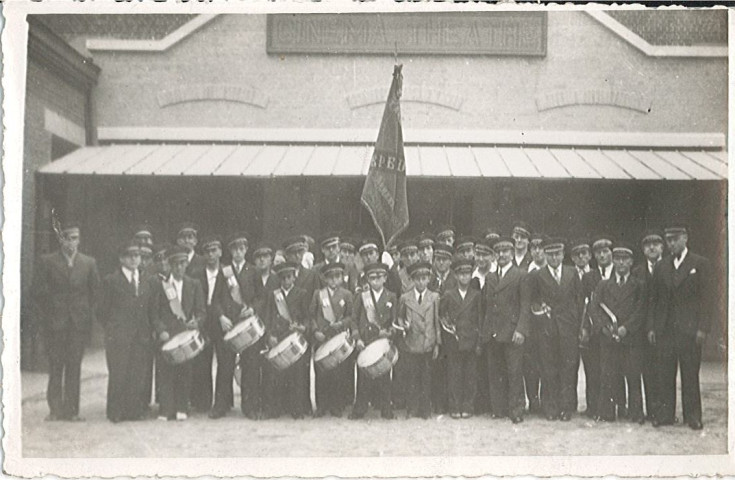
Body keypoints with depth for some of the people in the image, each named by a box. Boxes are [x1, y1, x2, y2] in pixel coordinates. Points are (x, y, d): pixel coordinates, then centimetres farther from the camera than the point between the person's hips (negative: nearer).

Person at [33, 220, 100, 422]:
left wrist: (88, 316, 4)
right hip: (55, 322, -1)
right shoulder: (47, 261, 3)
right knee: (55, 366, 0)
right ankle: (55, 409, 6)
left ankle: (71, 409, 6)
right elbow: (38, 292, 3)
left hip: (79, 322, 1)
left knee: (74, 366, 1)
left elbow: (96, 292, 11)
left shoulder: (89, 263, 8)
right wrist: (45, 319, -2)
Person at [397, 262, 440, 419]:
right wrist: (403, 325, -9)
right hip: (411, 345, 0)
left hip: (428, 345, 0)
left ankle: (425, 410, 12)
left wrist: (437, 344, 3)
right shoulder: (405, 298, 5)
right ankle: (411, 410, 10)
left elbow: (437, 321, 6)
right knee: (411, 378, 1)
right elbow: (399, 317, 15)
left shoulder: (434, 297, 5)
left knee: (426, 379, 4)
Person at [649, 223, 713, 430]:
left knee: (690, 374, 0)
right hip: (664, 328, 4)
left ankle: (692, 416, 7)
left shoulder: (700, 264, 2)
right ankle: (665, 413, 9)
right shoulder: (661, 267, 14)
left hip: (689, 329, -4)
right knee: (664, 374, 3)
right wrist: (652, 327, 6)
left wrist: (702, 328, -10)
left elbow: (707, 297, -2)